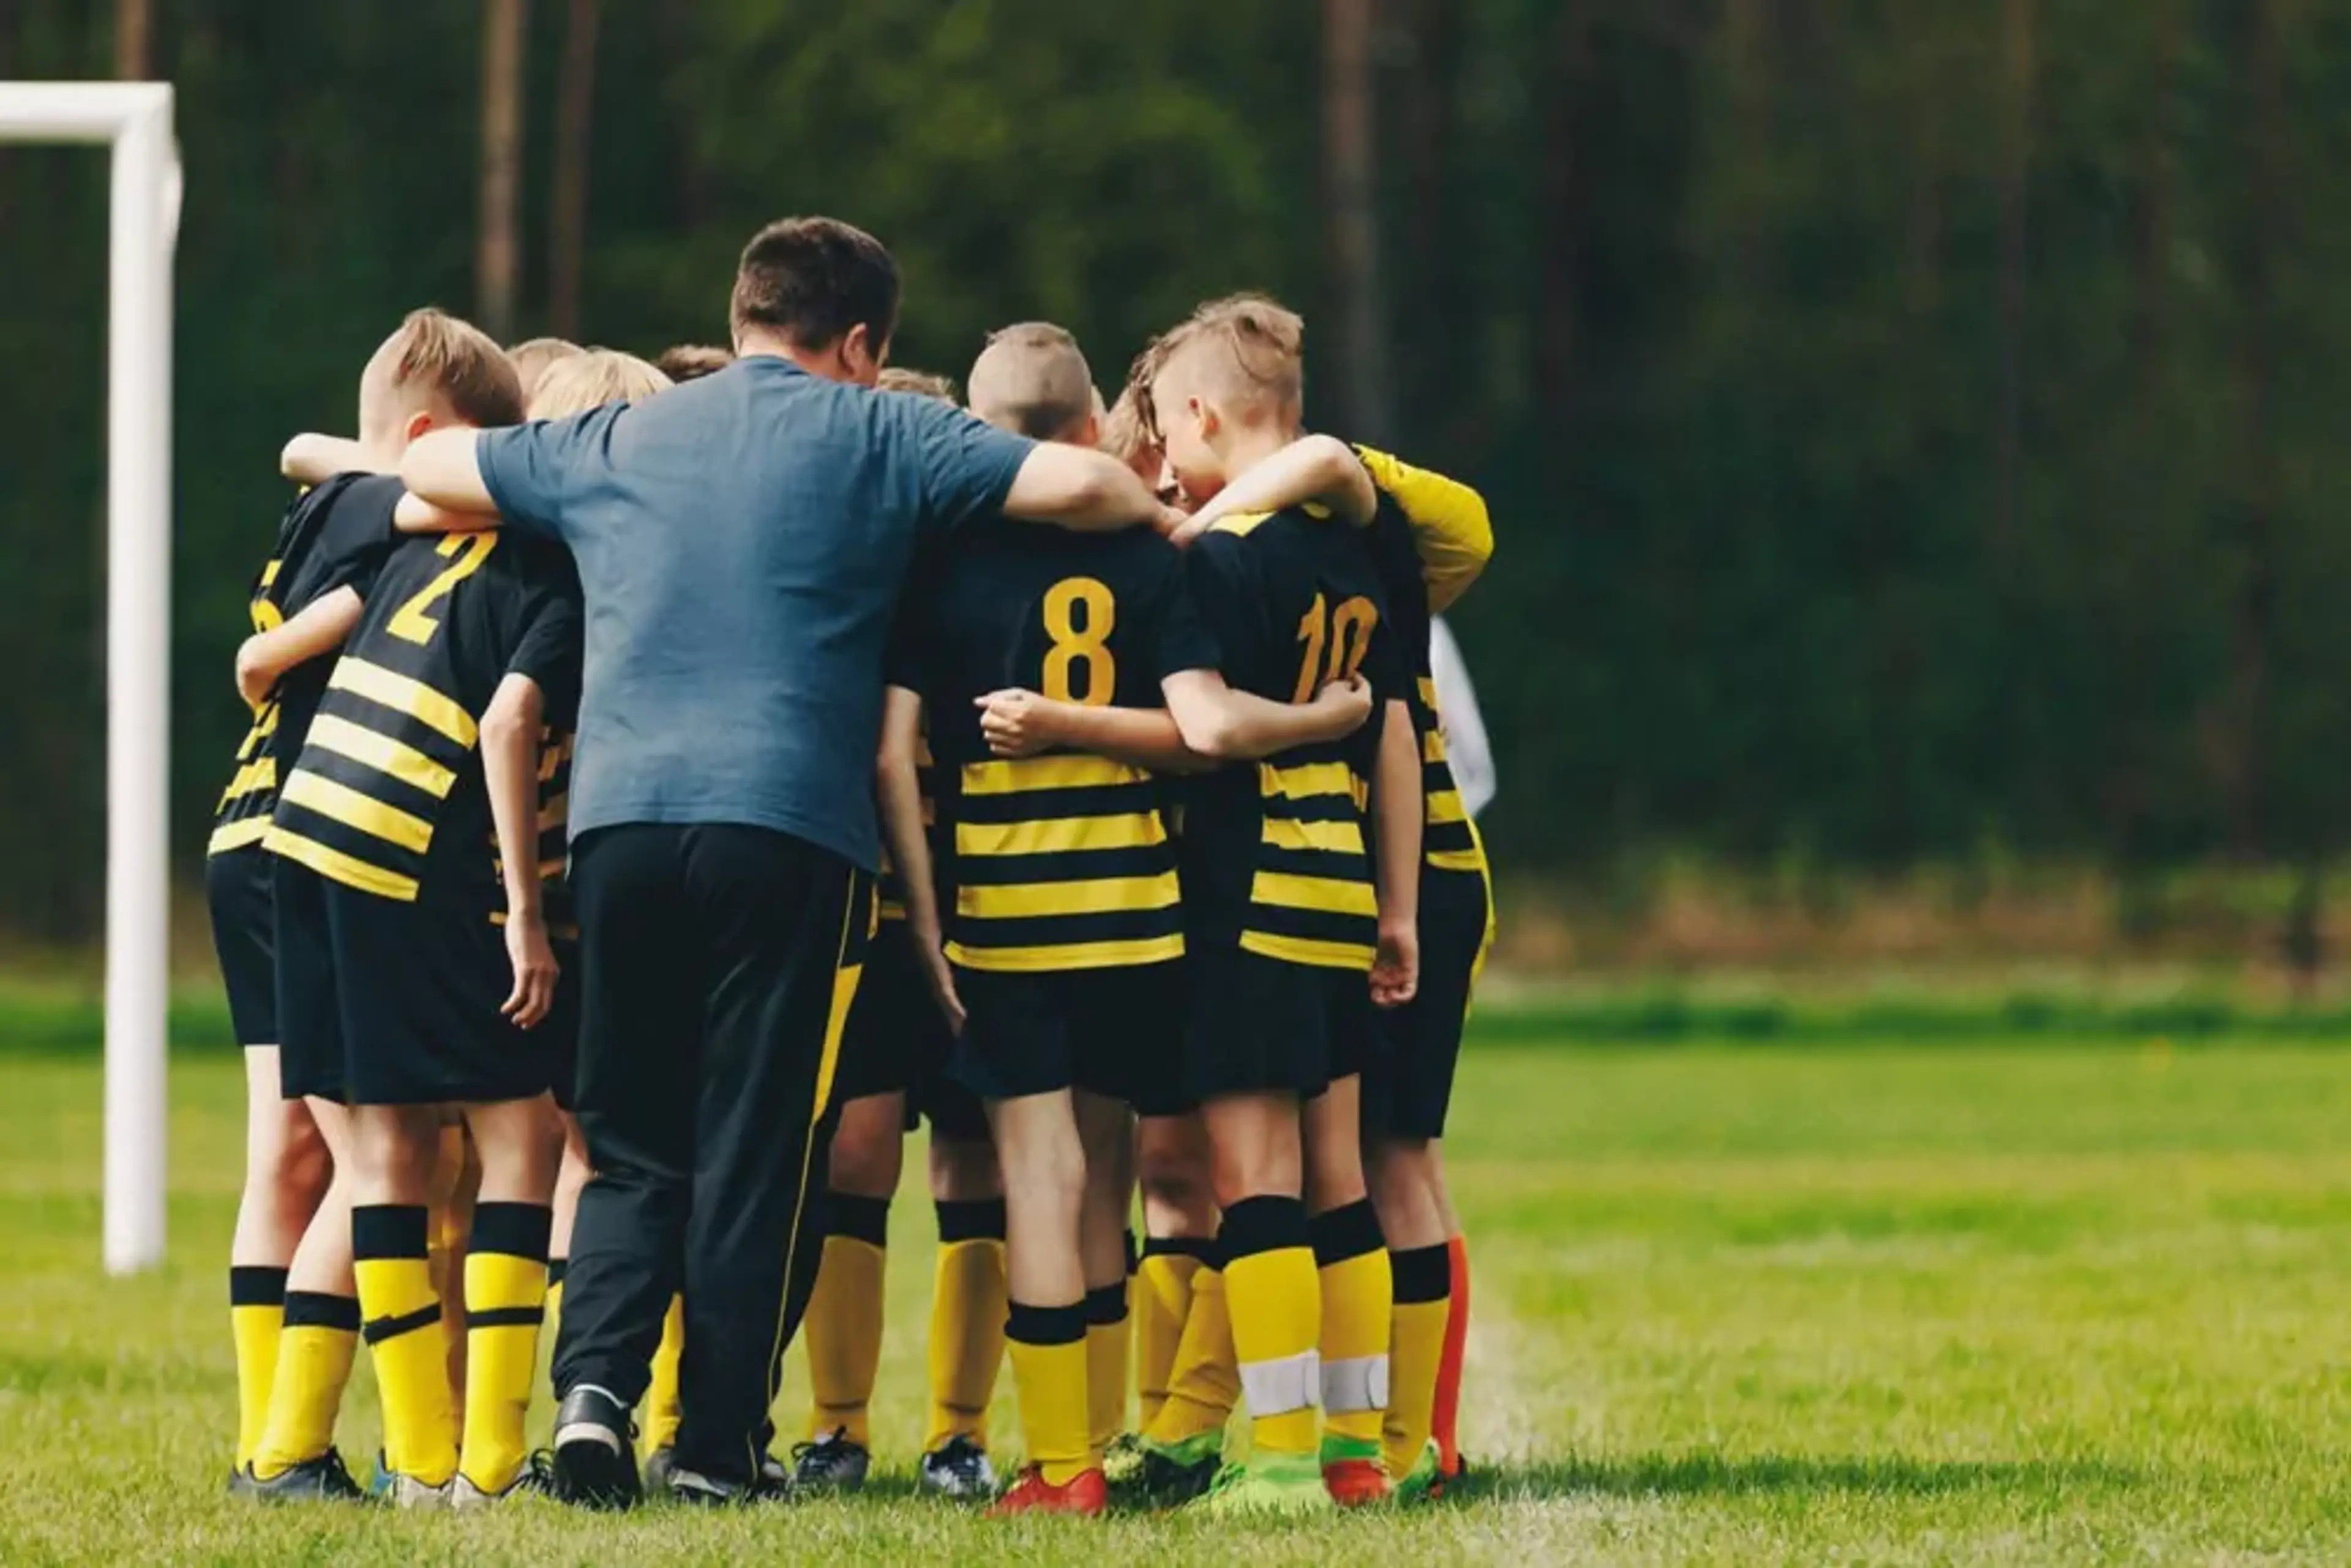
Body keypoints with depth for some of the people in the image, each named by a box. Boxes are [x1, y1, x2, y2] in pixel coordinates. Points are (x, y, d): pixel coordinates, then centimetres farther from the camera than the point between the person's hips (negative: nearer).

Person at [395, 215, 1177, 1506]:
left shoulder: (611, 444, 18)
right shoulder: (874, 438, 6)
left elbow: (425, 465, 31)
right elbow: (1075, 485, -2)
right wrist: (1161, 517, 17)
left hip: (617, 818, 3)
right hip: (787, 825, -3)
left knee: (634, 1143, 13)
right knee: (759, 1149, 4)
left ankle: (595, 1382, -8)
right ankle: (720, 1444, 4)